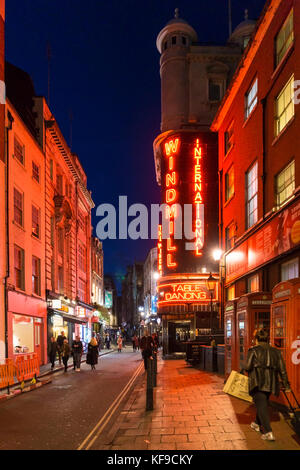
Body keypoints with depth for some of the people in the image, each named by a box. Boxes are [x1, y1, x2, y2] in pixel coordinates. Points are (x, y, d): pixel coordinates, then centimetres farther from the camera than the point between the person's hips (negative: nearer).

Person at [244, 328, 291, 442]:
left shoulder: (253, 351, -4)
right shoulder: (275, 352, 10)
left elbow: (247, 367, -12)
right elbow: (282, 370, 9)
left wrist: (244, 369, 12)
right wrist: (286, 385, 14)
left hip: (258, 382, -5)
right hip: (271, 383, 5)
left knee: (261, 406, -4)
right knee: (263, 403, 23)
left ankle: (268, 432, -13)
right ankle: (257, 424, 40)